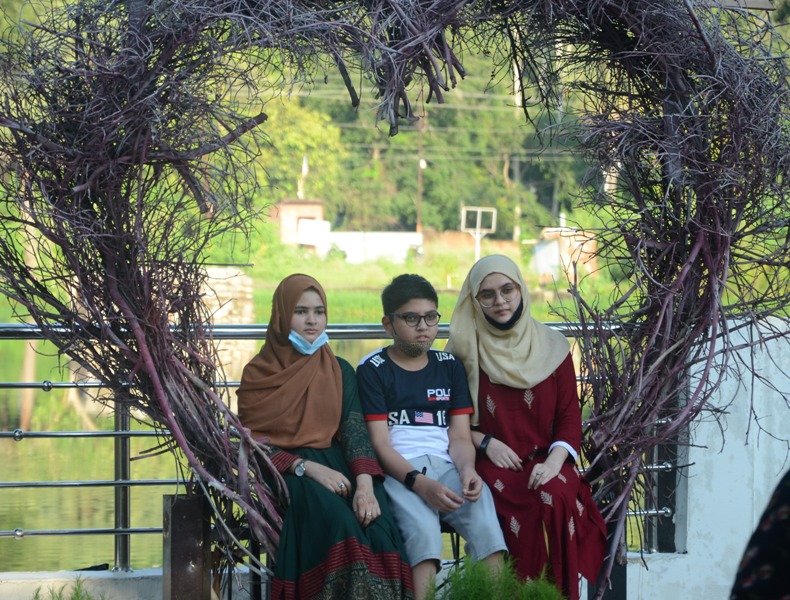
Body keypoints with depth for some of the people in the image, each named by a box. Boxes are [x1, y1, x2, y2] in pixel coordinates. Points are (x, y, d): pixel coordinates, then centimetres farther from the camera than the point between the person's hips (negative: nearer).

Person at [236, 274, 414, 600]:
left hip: (335, 466, 3)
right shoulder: (258, 374, 7)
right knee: (335, 520, -35)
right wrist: (308, 468, -16)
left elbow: (354, 429, 1)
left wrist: (365, 484, -18)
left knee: (376, 524, -30)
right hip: (285, 474, -3)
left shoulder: (340, 371, 16)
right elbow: (252, 444, -1)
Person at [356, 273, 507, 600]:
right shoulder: (372, 370, 5)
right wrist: (420, 484, -19)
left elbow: (460, 436, 12)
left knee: (485, 521, -27)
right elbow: (379, 443, -4)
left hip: (446, 465, 3)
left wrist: (467, 470, -11)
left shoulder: (449, 366, 17)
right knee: (423, 530, -33)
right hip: (399, 472, -3)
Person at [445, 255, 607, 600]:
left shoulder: (552, 347, 10)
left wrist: (555, 461, -12)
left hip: (543, 461, 1)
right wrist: (485, 442, -8)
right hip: (489, 464, -1)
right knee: (522, 507, -33)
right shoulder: (463, 349, 7)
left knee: (556, 498, -33)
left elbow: (570, 415, 6)